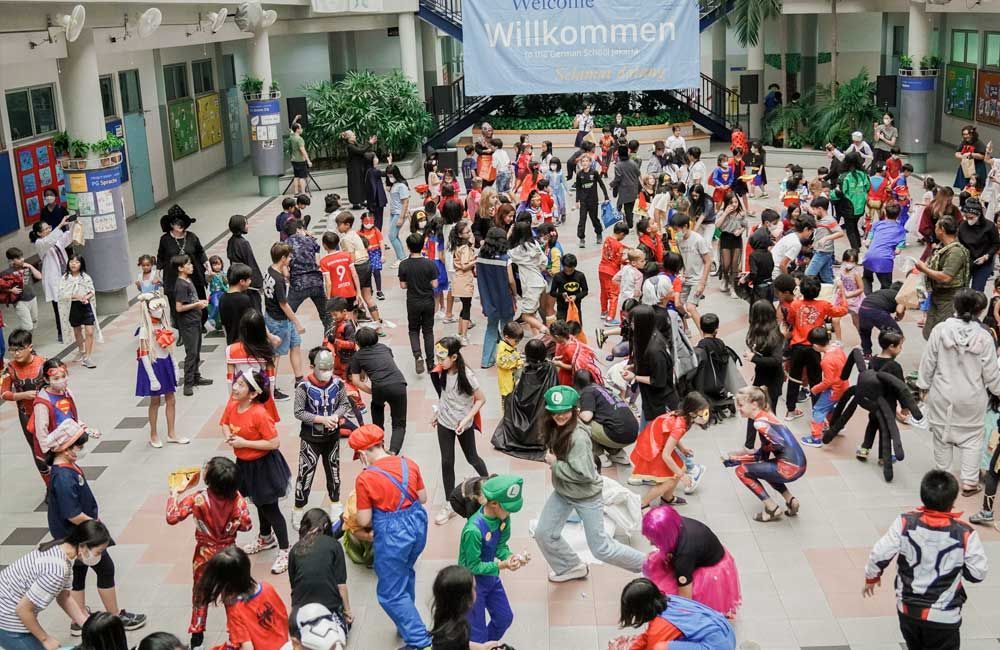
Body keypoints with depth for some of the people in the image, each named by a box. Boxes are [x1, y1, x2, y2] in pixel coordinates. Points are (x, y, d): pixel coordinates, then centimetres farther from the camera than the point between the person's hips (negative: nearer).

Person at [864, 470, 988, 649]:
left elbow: (879, 555, -11)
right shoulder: (965, 533, -20)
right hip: (944, 616, -2)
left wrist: (871, 577, 8)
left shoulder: (905, 523, -16)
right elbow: (978, 573, -9)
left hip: (907, 609, 2)